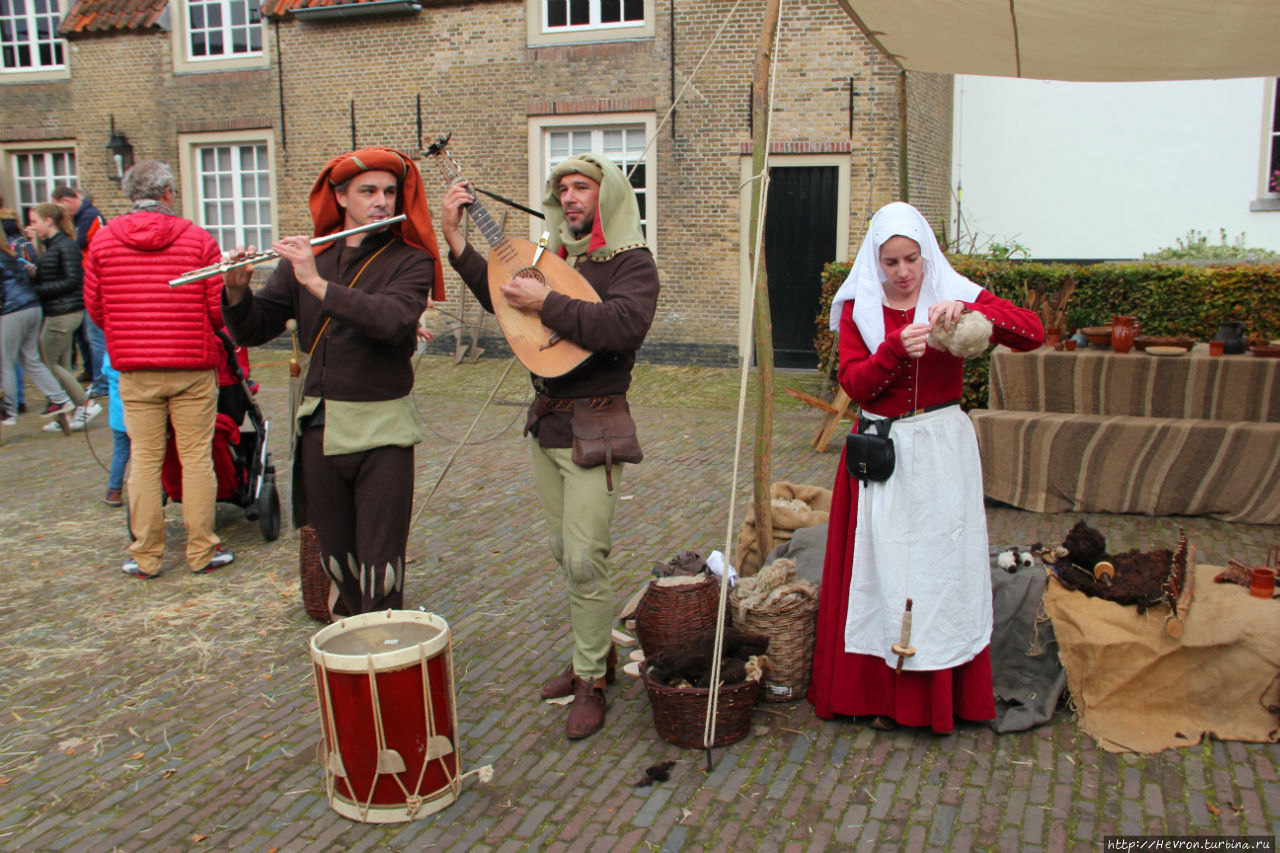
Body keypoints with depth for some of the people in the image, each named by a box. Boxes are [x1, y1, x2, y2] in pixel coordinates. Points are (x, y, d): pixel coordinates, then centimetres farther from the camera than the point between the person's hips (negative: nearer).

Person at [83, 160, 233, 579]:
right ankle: (202, 550, 13)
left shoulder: (104, 239, 2)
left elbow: (95, 307, 7)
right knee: (196, 456, 6)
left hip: (134, 369, 2)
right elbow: (220, 308, -5)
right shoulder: (197, 238, -4)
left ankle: (145, 556, 15)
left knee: (145, 457, 9)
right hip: (193, 366, -2)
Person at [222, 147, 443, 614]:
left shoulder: (410, 262, -3)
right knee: (336, 557, 13)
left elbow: (392, 320, -23)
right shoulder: (306, 259, 7)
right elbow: (252, 331, 5)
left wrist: (317, 283, -26)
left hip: (381, 430, -3)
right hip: (319, 428, 4)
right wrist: (237, 291, -15)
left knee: (380, 568, -3)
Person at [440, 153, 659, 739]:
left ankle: (591, 683, 8)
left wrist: (547, 303, -27)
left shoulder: (633, 264, -11)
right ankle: (597, 652, 33)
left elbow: (620, 326, -30)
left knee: (584, 559, -7)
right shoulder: (558, 257, 11)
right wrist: (455, 239, 8)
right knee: (563, 552, 16)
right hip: (546, 420, 8)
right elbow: (498, 297, 15)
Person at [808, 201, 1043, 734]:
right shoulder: (858, 308, 5)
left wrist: (968, 310, -26)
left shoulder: (956, 295, 1)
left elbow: (1033, 333, -11)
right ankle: (882, 693, 13)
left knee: (940, 563, 1)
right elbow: (853, 383, -6)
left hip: (942, 452, -1)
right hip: (881, 452, 1)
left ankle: (941, 695, 13)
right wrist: (895, 348, -22)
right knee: (880, 567, 3)